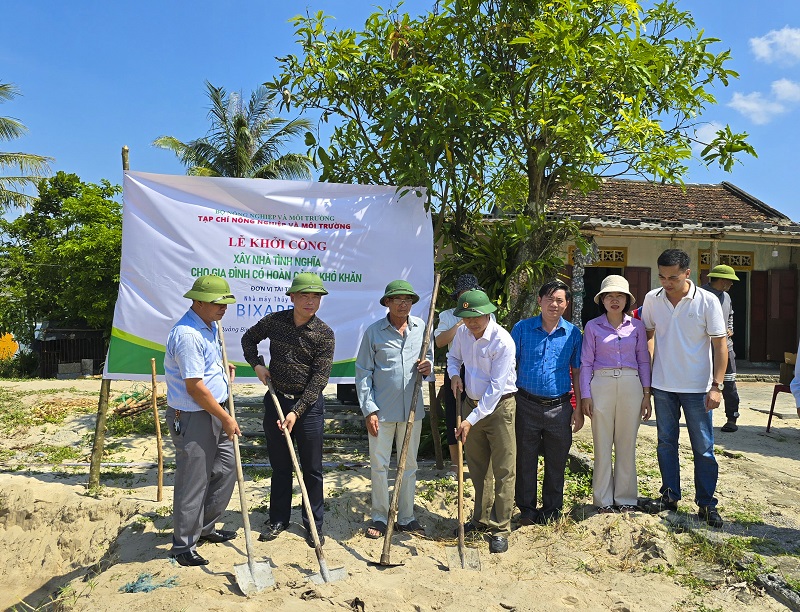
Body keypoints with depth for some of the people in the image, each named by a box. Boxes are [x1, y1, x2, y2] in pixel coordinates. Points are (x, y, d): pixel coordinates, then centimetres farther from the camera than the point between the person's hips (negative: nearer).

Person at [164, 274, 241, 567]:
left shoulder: (209, 326, 9)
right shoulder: (187, 334, -23)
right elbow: (195, 387, -24)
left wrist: (223, 371, 10)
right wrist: (226, 419, -17)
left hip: (214, 413, 10)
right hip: (192, 418, -10)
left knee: (226, 467, 17)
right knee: (193, 482, 1)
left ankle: (205, 528, 34)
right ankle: (183, 545, 19)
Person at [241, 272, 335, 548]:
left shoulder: (324, 333, -12)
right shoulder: (274, 321, -4)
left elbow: (320, 378, -14)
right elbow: (249, 338, 17)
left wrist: (296, 412, -20)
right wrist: (256, 364, 0)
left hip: (308, 404, -2)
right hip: (276, 401, 2)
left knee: (312, 469, 8)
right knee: (280, 466, 15)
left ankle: (314, 525, 23)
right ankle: (278, 519, 31)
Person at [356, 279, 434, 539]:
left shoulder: (421, 327, 3)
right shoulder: (373, 331, -6)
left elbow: (429, 356, 16)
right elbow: (363, 373, -4)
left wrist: (428, 365, -9)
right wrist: (369, 410, -10)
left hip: (412, 408, 3)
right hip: (381, 410, -3)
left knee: (409, 464, 13)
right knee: (379, 465, 7)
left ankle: (406, 517, 29)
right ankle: (380, 517, 25)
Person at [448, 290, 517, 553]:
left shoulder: (503, 341, -22)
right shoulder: (462, 333, -2)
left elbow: (496, 387, -22)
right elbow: (453, 357, 20)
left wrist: (472, 420, -23)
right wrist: (454, 375, -3)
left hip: (499, 406, -6)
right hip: (472, 403, 6)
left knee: (504, 470, -2)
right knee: (477, 467, 16)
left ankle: (501, 529, 10)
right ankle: (481, 518, 32)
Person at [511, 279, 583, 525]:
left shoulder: (573, 333, 4)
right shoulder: (522, 328, 0)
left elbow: (577, 372, 8)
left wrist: (579, 409, 6)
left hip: (560, 407, 1)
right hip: (527, 405, -1)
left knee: (556, 462, 11)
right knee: (525, 460, 8)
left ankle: (552, 509, 29)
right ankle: (526, 509, 25)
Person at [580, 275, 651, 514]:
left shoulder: (637, 326, 8)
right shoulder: (592, 327, 3)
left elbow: (644, 361, 10)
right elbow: (586, 363, 3)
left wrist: (646, 394, 5)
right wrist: (585, 396, -3)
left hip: (630, 386, 1)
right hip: (601, 385, -1)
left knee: (627, 444, 7)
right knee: (602, 445, 4)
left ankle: (626, 498, 21)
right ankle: (604, 500, 16)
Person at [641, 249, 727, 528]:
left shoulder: (707, 301, -10)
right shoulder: (652, 299, -1)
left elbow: (720, 345, -7)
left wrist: (716, 385, -12)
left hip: (697, 387, -3)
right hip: (662, 385, 3)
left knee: (703, 448, 5)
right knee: (666, 442, 12)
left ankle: (706, 503, 19)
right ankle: (670, 495, 26)